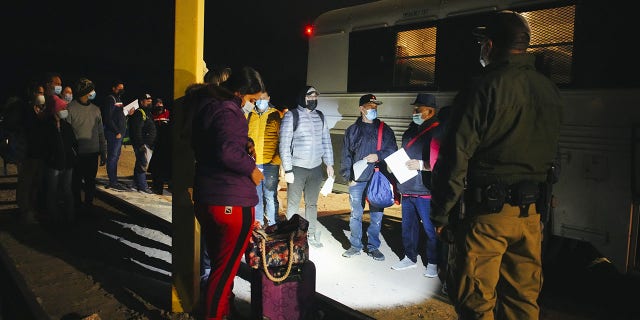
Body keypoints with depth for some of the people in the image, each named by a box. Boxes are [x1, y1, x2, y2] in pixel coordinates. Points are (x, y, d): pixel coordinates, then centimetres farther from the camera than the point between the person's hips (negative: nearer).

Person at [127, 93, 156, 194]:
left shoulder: (148, 113, 22)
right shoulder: (139, 113, -10)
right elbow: (137, 131, -19)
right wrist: (141, 144, -24)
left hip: (148, 144, 10)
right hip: (142, 144, -10)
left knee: (140, 164, 15)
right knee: (143, 164, -10)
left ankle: (137, 184, 23)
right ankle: (143, 187, -9)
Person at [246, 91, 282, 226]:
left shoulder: (276, 116, 1)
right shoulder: (248, 116, 12)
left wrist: (277, 160, -9)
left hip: (270, 164, -3)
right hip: (252, 164, 4)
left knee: (270, 197, -2)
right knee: (255, 197, 10)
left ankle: (272, 226, 7)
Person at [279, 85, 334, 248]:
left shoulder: (320, 116, 9)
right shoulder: (291, 115, -6)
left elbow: (326, 141, 15)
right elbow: (284, 144, -9)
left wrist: (329, 163, 10)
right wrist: (288, 170, -13)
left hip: (316, 168, 5)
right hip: (297, 168, -4)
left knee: (312, 203, 13)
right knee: (293, 204, 0)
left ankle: (312, 235, 23)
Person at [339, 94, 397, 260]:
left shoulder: (384, 129, 9)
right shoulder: (352, 130, 8)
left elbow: (393, 150, 6)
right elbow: (346, 155, 7)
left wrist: (378, 155, -11)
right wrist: (348, 176, -1)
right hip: (357, 180, 0)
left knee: (376, 215, 6)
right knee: (356, 214, 6)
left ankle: (373, 246, 19)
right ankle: (355, 245, 19)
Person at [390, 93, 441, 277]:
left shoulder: (437, 132, -11)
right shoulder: (412, 128, 14)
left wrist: (421, 165, -22)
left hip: (425, 191, -8)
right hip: (407, 188, 8)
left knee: (430, 228, 2)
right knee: (408, 225, 16)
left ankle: (432, 263, 18)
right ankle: (410, 257, 31)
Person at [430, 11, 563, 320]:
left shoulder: (482, 89, -13)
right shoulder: (550, 91, 9)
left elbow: (455, 158, -15)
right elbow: (550, 154, 17)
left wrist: (440, 214, -8)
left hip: (486, 212, -7)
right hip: (530, 212, 7)